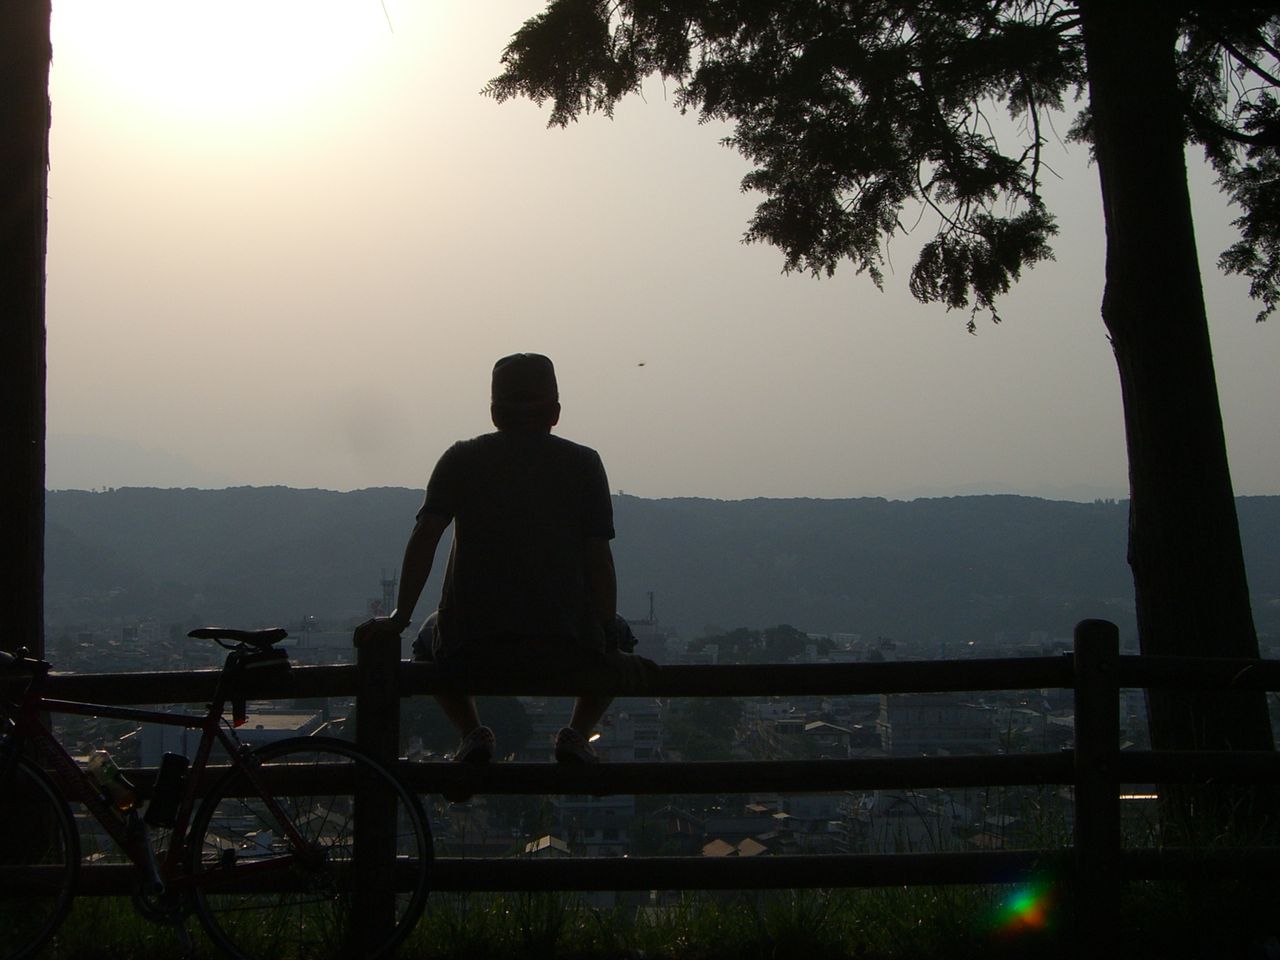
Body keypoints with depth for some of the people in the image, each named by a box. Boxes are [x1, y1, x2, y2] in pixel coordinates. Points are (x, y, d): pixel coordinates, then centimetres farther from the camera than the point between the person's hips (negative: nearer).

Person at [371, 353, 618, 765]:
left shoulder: (461, 458, 6)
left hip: (472, 642, 0)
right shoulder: (583, 463, 4)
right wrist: (610, 626, 9)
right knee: (615, 652, 33)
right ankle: (578, 732, 8)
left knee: (430, 642, 36)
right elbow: (597, 554, -1)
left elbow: (423, 538, -3)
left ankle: (471, 732, 11)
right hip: (563, 644, 0)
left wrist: (400, 616, 4)